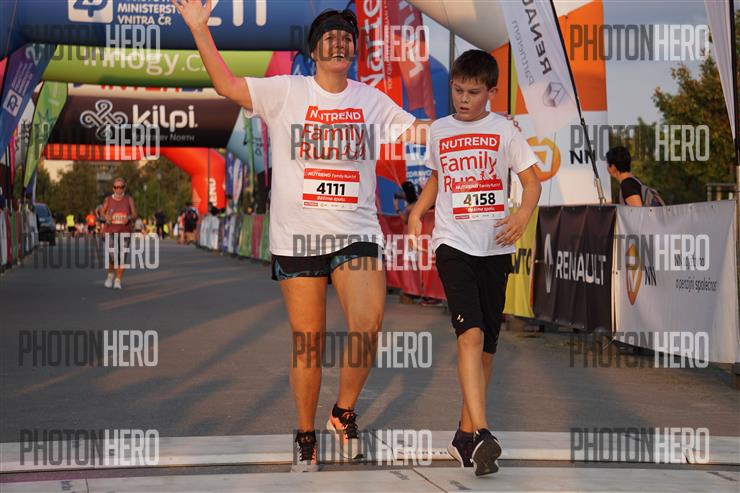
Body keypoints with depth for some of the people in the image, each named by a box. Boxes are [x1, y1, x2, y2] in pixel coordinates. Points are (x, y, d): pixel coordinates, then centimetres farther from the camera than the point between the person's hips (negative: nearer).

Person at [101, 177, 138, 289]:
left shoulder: (129, 199, 1)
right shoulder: (108, 199, 2)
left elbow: (135, 215, 2)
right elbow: (102, 212, 17)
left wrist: (129, 218, -20)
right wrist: (106, 217, -6)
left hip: (125, 231, 0)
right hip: (110, 231, 0)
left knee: (122, 257, -4)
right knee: (112, 256, -9)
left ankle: (118, 280, 6)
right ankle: (110, 275, 19)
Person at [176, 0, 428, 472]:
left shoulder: (372, 100, 10)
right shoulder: (286, 92, 3)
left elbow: (420, 132, 15)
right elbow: (227, 84, -2)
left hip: (356, 232, 1)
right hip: (297, 234, -1)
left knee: (368, 323, -20)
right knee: (308, 341, 2)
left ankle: (344, 412, 5)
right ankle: (306, 435, 19)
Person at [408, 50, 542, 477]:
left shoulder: (504, 130, 3)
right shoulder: (439, 130, 10)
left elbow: (532, 180, 2)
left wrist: (524, 214, -18)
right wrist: (417, 212, 8)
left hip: (495, 247, 1)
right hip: (453, 244, -1)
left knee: (486, 345, 6)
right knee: (471, 334, -20)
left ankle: (466, 433, 20)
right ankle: (481, 434, -28)